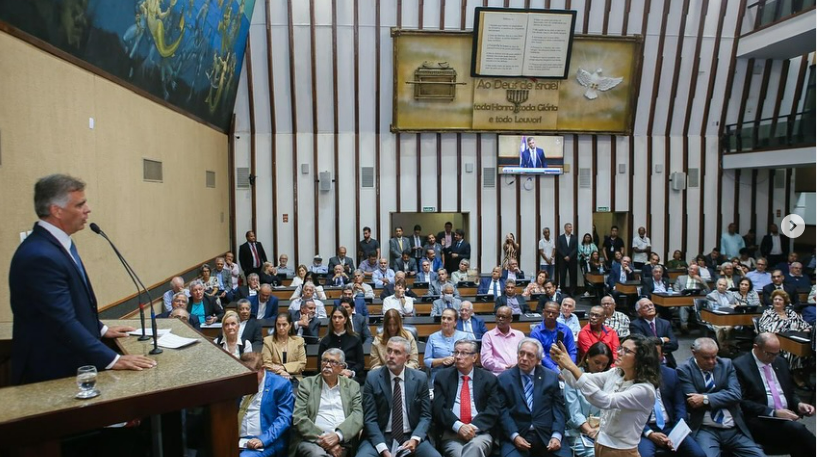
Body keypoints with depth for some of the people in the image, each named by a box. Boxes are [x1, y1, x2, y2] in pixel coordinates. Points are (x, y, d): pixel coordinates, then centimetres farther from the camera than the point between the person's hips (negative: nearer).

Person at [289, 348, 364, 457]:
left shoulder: (352, 386, 13)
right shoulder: (307, 384, 8)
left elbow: (358, 415, 0)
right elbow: (299, 418, -2)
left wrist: (338, 435, -17)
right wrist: (322, 438, -14)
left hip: (342, 442, 2)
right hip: (312, 440, -1)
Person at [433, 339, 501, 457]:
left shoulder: (489, 379, 10)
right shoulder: (443, 377, 9)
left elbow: (494, 409, 0)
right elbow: (438, 408, 0)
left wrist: (474, 427, -16)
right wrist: (458, 426, -16)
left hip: (480, 431, 1)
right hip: (451, 432, 0)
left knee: (476, 446, -34)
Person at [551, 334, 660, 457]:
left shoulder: (645, 389, -21)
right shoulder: (615, 374, 0)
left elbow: (605, 401, -33)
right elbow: (578, 381, -5)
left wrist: (573, 367, -37)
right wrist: (562, 363, -25)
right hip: (600, 444, 6)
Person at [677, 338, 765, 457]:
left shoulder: (726, 364, 7)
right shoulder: (685, 370, -3)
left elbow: (735, 395, -5)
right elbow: (693, 403, -10)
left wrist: (706, 399, -17)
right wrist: (722, 397, -5)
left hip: (734, 429, 4)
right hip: (705, 430, -4)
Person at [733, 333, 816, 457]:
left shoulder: (780, 363, 17)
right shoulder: (740, 365, -6)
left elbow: (790, 392, 25)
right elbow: (742, 402, -11)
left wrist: (798, 404, 3)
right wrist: (773, 413, -18)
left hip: (785, 417, 6)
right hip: (760, 420, -6)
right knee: (796, 429, -32)